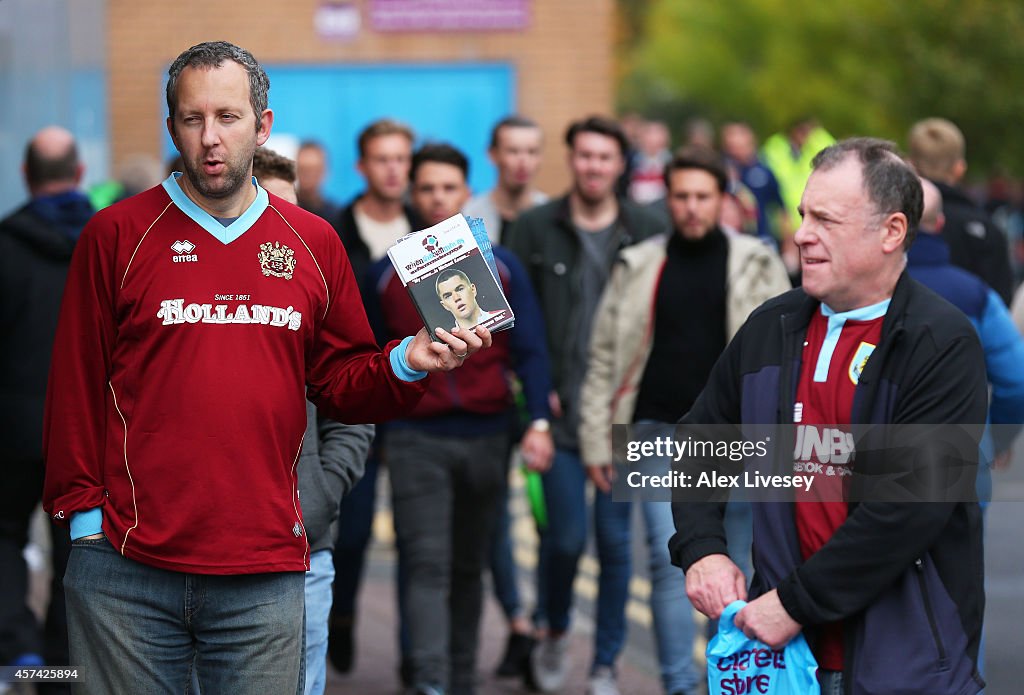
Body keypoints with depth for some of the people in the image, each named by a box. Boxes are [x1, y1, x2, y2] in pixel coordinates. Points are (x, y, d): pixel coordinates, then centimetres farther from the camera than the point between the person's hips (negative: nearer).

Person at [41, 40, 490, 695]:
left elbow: (339, 383, 13)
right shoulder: (116, 235, 1)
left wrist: (406, 365, -5)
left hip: (265, 573, 2)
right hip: (128, 568, -2)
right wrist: (83, 507, -2)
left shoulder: (314, 243, 9)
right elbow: (77, 384, 2)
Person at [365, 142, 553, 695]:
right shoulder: (387, 274, 5)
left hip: (485, 438, 1)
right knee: (426, 565, -13)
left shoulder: (501, 268, 4)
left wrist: (539, 421, -13)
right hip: (416, 440, -1)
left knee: (469, 567, 11)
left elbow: (529, 352, 0)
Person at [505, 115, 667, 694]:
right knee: (566, 536, -3)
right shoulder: (535, 229, 3)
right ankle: (555, 631, 26)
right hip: (560, 410, -1)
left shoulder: (648, 232, 3)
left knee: (615, 539, 4)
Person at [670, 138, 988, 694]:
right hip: (783, 645, 5)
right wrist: (701, 549, 2)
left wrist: (799, 602, -18)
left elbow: (912, 503, -19)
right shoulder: (771, 328, 7)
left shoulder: (943, 344, -11)